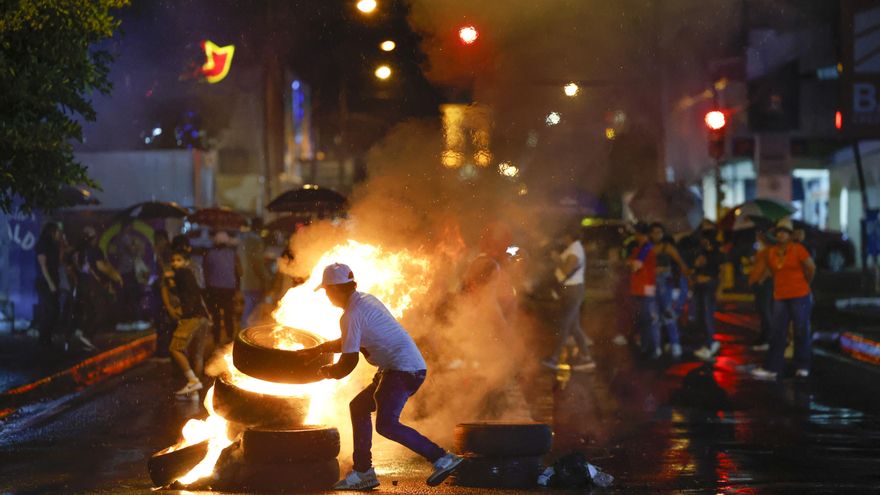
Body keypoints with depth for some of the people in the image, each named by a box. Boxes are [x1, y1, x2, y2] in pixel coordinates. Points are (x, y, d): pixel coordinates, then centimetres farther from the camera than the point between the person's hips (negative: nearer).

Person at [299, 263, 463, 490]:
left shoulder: (352, 314, -11)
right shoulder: (365, 300, 19)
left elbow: (349, 362, -10)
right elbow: (350, 341, 34)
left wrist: (328, 371, 10)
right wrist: (318, 349, 36)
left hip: (403, 368, -11)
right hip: (412, 367, 11)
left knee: (386, 424, -20)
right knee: (359, 407, 17)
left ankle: (442, 458, -21)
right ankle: (363, 472, 17)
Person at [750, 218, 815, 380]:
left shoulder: (797, 249, -8)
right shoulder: (772, 252, 6)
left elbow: (811, 268, -2)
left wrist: (805, 284, 11)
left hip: (800, 296, -4)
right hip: (780, 297, 4)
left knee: (801, 332, 4)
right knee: (778, 333, 1)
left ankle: (802, 367, 13)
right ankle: (772, 368, -1)